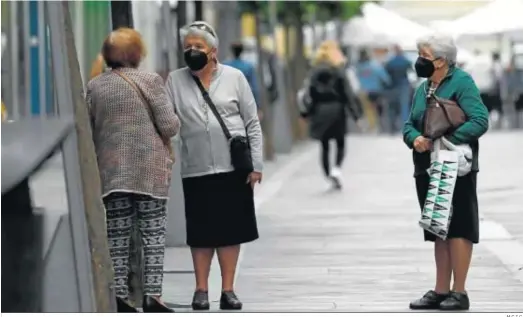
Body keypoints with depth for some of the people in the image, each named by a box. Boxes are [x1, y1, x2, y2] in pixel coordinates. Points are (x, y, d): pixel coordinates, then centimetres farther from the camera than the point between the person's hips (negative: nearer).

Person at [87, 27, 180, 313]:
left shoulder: (95, 86, 5)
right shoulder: (150, 80, -5)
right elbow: (169, 125, -9)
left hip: (111, 169, 3)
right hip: (150, 169, -3)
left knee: (117, 236, 7)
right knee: (153, 235, 1)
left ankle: (119, 297, 2)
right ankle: (152, 295, -5)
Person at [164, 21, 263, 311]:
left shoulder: (234, 78, 3)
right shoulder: (175, 81, 5)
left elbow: (252, 123, 3)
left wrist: (256, 164, -2)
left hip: (233, 167, 0)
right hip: (196, 169, 0)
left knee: (230, 230, 3)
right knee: (200, 232, 4)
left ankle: (228, 289, 11)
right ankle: (201, 290, 13)